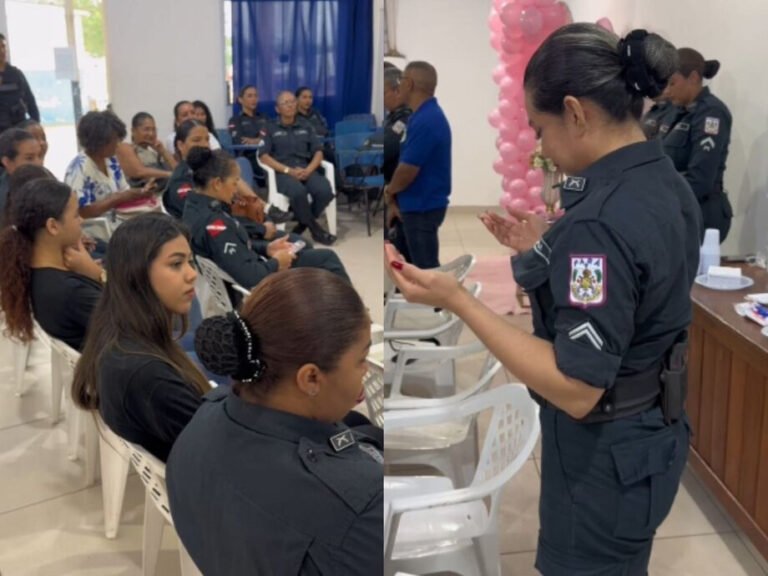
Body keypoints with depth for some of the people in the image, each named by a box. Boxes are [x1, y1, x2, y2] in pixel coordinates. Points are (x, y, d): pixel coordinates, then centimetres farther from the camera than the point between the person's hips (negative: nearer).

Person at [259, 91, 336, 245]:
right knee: (298, 192, -38)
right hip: (282, 172, -3)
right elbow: (264, 156, -1)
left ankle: (303, 225, -7)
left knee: (325, 191, -29)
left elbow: (318, 152, 12)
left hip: (306, 170, 3)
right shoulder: (270, 129, 11)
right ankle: (315, 228, -16)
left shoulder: (306, 128, 21)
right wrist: (289, 170, -14)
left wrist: (308, 170, -10)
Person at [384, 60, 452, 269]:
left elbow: (408, 171, -23)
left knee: (426, 267, -1)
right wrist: (394, 200, 7)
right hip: (414, 205, 10)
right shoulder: (425, 115, 10)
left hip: (422, 208, -10)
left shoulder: (426, 120, -23)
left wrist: (389, 191, -2)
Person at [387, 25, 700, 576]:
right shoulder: (667, 182, 1)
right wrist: (545, 251, 11)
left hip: (605, 457, -9)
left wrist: (458, 300, -29)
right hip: (651, 434, 9)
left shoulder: (602, 219, -29)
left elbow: (576, 387, -29)